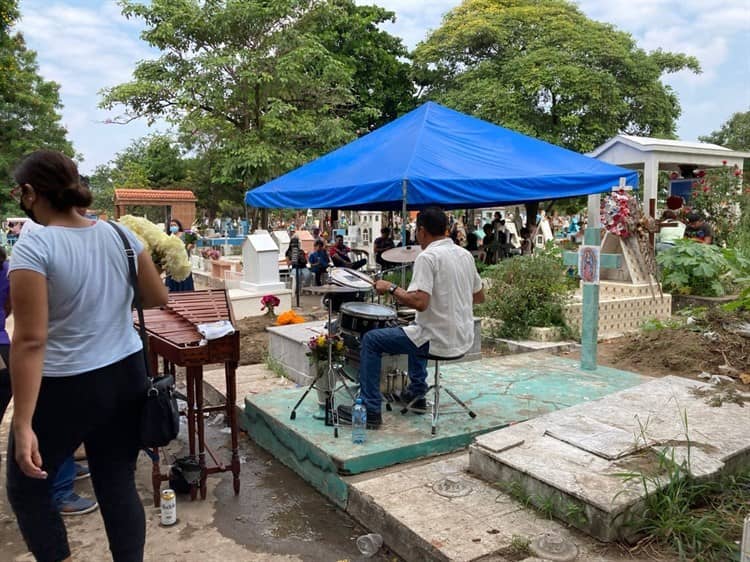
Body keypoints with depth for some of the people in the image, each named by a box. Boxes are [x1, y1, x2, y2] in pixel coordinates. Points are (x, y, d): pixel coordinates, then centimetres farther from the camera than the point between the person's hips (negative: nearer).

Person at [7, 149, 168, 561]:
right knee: (119, 483, 16)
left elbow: (30, 340, -20)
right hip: (127, 375, 6)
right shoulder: (120, 235, 0)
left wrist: (23, 422, -18)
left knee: (26, 488, 19)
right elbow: (158, 298, 7)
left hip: (66, 388, -5)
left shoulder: (33, 247, -16)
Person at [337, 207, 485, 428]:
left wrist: (391, 288, -13)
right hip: (463, 338, 9)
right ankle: (417, 392, 39)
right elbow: (479, 297, 16)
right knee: (417, 329, 37)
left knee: (371, 340, 2)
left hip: (439, 341, -8)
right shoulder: (465, 254, 8)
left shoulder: (428, 257, -16)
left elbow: (420, 302, -27)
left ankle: (370, 410, 3)